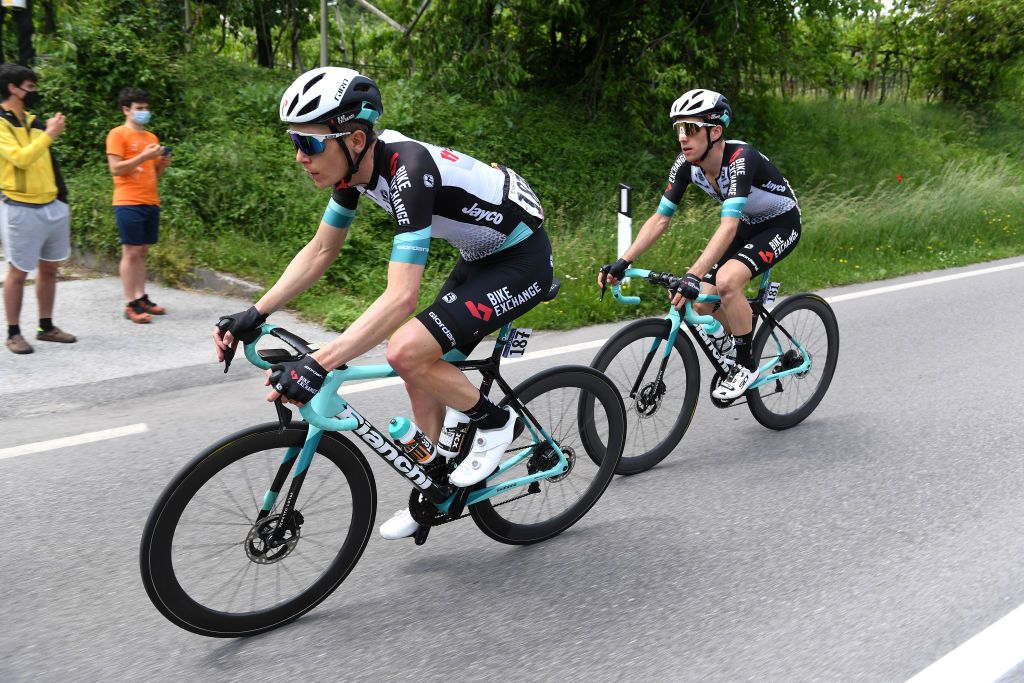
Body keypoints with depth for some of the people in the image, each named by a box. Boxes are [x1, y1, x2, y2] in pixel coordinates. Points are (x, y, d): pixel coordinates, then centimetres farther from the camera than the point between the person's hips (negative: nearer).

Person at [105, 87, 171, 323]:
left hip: (151, 202, 7)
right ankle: (131, 305, -5)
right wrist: (144, 156, -16)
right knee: (131, 252, -6)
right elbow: (115, 169, -11)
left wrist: (162, 163, 2)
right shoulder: (117, 134, -2)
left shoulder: (151, 137, 18)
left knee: (142, 251, 9)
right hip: (128, 203, -7)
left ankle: (142, 298, 13)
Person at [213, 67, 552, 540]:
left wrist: (317, 366, -45)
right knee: (422, 372, 8)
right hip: (481, 256, 9)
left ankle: (494, 423, 2)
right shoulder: (356, 162, -7)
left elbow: (401, 296, -41)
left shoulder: (408, 169, -33)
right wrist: (255, 315, -4)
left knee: (407, 350, -23)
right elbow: (319, 252, 4)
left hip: (522, 261, -9)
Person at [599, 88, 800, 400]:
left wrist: (694, 275, -56)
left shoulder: (740, 159, -34)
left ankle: (746, 364, -11)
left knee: (726, 280, -31)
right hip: (748, 225, 7)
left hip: (781, 224, -7)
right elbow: (660, 219, -12)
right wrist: (622, 262, -23)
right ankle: (740, 334, 27)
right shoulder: (686, 164, -14)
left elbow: (728, 225, -45)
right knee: (702, 303, -6)